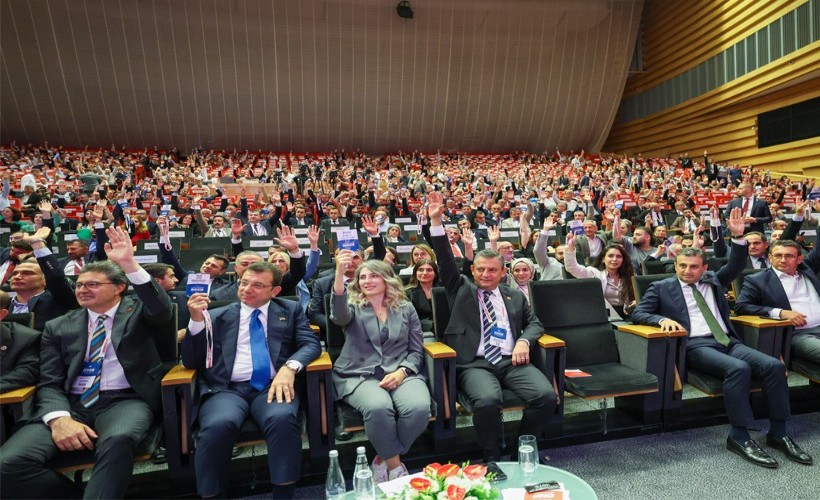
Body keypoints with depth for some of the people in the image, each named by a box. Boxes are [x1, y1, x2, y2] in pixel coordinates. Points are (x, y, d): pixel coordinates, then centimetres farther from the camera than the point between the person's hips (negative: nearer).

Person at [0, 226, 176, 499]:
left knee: (118, 441, -38)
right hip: (71, 404, 4)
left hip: (125, 401, -4)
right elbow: (50, 382, 9)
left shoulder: (138, 311, 8)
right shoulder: (58, 327, 16)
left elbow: (163, 312, -17)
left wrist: (130, 266, -28)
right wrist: (59, 418, -14)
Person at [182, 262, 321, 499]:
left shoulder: (290, 310, 14)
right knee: (218, 425, -33)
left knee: (282, 419, -34)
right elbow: (191, 362, 10)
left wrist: (290, 367, -18)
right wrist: (196, 320, -6)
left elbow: (311, 344, 3)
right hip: (226, 389, 1)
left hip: (273, 386, 0)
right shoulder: (217, 316, 15)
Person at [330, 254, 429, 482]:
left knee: (419, 408, -30)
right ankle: (395, 464, -9)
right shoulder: (353, 307, 8)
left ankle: (385, 459, -4)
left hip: (401, 373, 2)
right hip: (359, 375, -2)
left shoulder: (406, 308, 13)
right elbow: (338, 315, -19)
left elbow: (416, 350, 11)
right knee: (378, 407, -35)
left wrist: (402, 371, -10)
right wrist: (339, 273, -34)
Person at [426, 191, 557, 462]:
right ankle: (492, 456, -5)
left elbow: (534, 322, 24)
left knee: (546, 395, -21)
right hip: (475, 364, -3)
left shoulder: (515, 296, 22)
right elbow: (446, 261, 3)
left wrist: (524, 340, -1)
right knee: (487, 400, -33)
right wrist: (436, 221, -8)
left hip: (512, 361, 3)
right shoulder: (461, 290, 13)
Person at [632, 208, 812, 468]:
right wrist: (662, 319, -20)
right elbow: (637, 313, -1)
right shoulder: (661, 287, 6)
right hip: (694, 345, -6)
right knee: (739, 368, -31)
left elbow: (736, 266, 13)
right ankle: (739, 436, -21)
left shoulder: (712, 280, 21)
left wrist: (738, 236, -2)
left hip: (727, 341, 6)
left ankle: (778, 433, -6)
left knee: (774, 365, -17)